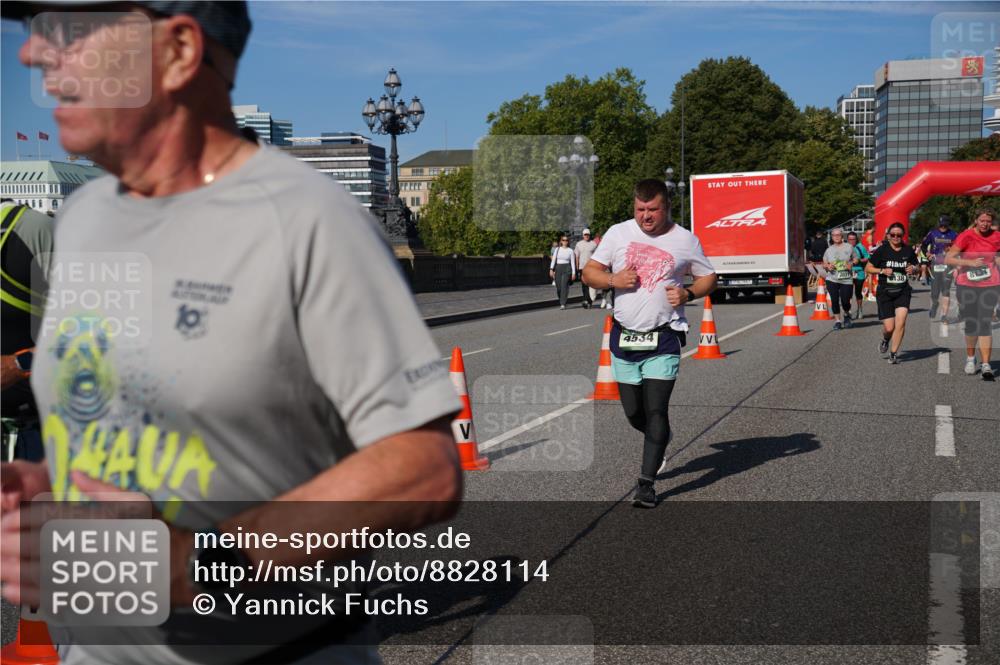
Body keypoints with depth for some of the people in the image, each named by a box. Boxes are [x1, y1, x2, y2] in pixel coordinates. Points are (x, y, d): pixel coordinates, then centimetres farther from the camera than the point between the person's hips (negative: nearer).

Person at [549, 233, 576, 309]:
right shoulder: (557, 249, 8)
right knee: (558, 287, 3)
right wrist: (551, 269, -9)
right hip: (558, 268, 2)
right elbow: (553, 259, 3)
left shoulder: (570, 251, 4)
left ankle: (563, 304, -16)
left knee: (564, 286, -15)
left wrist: (573, 273, -2)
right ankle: (561, 302, 26)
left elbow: (572, 262, 3)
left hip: (567, 269, -2)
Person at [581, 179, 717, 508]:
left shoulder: (685, 240, 0)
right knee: (633, 413, 11)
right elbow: (589, 271, 6)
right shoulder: (618, 233, 3)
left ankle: (646, 483, 1)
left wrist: (688, 293, -10)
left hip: (663, 339, -3)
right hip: (624, 336, 3)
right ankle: (658, 441, 44)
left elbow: (709, 277, 11)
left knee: (656, 411, -9)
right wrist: (613, 279, -15)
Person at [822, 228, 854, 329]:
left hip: (846, 279, -1)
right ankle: (838, 320, 9)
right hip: (832, 279, 1)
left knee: (845, 301, -4)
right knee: (834, 300, -5)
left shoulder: (849, 247, 5)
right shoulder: (829, 250, 9)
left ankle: (846, 315, 28)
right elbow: (824, 264, 15)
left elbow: (855, 259, 13)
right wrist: (828, 266, -8)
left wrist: (851, 264, -8)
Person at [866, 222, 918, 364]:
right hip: (885, 292, -2)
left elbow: (916, 266, 18)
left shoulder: (908, 250, 3)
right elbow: (868, 268, 0)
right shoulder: (882, 250, -5)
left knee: (901, 322, -15)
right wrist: (882, 271, -16)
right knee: (889, 327, -4)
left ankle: (893, 353, -1)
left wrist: (913, 269, -6)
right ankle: (885, 340, 34)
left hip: (903, 292, 2)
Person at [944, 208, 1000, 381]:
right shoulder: (966, 236, -7)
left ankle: (985, 365, -7)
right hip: (966, 286, -1)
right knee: (970, 325, 9)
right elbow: (948, 259, -12)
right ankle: (970, 358, 30)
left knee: (985, 324, -7)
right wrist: (970, 262, -20)